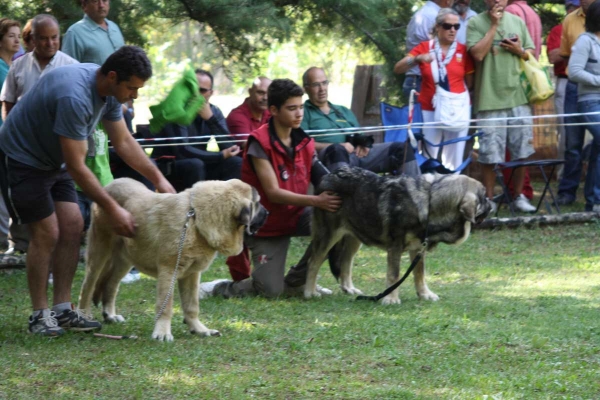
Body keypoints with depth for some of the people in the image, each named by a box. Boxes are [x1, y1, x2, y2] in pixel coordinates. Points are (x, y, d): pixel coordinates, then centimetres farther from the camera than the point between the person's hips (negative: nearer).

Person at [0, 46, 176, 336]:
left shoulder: (109, 91, -7)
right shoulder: (75, 96, -35)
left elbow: (124, 142, 7)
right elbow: (76, 167, -31)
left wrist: (158, 178, -1)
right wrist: (113, 210, -26)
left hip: (52, 160, 9)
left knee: (72, 227, 1)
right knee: (46, 233, -10)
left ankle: (63, 309, 7)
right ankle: (39, 314, 0)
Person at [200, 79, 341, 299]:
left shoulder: (304, 142, -1)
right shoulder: (260, 144, -20)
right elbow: (274, 193, -25)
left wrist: (332, 194, -28)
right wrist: (316, 201, -36)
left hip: (296, 215, 6)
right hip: (268, 224, -6)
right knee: (271, 291, -16)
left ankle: (296, 281, -3)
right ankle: (216, 288, 13)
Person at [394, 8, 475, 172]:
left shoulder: (463, 50, 3)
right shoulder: (424, 47, 2)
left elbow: (470, 82, 8)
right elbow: (398, 69, -5)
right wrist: (417, 59, -20)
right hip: (430, 110, 0)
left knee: (453, 160, 2)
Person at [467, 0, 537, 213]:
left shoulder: (517, 21, 12)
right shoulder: (476, 23, -1)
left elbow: (532, 54, 19)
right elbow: (477, 53, -14)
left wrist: (519, 51, -3)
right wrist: (494, 25, -11)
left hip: (518, 96, 4)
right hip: (489, 98, -4)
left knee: (521, 152, 6)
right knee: (489, 154, -1)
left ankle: (519, 196, 17)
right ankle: (489, 198, 9)